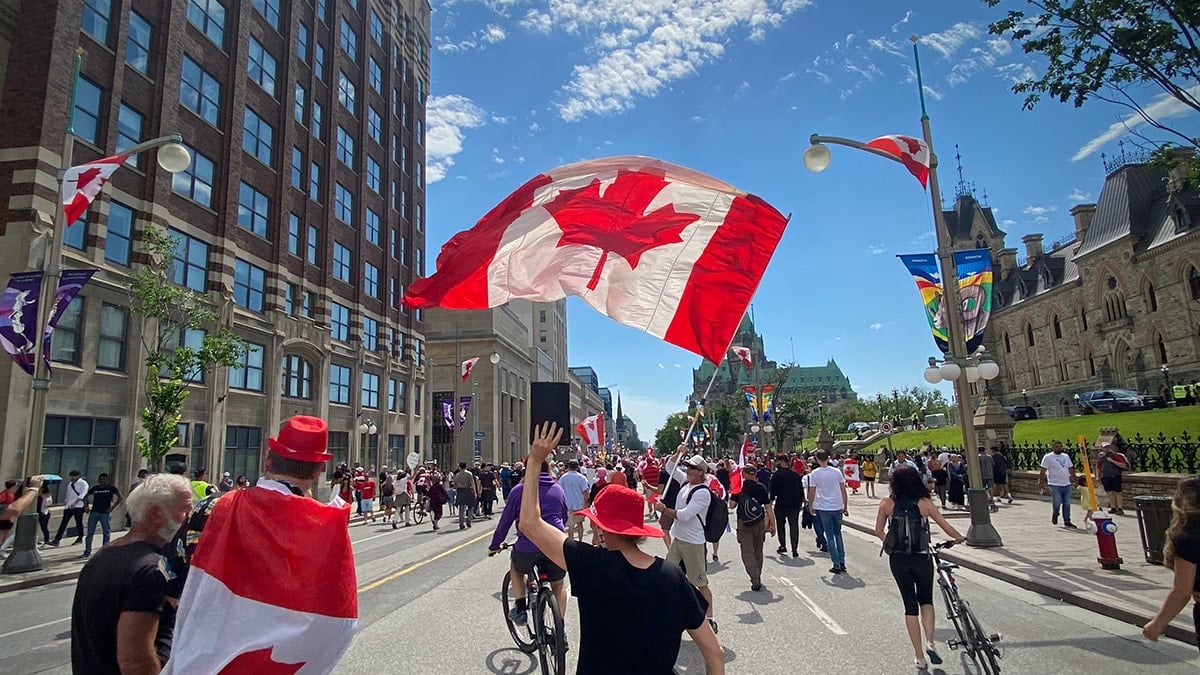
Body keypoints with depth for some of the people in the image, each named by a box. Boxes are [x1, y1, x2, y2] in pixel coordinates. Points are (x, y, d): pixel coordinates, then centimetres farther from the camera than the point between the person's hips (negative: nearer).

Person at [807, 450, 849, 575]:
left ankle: (837, 565, 4)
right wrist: (846, 506, 11)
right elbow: (843, 491, 3)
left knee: (830, 537, 4)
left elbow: (812, 492, -5)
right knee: (838, 534, 18)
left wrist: (810, 506, 9)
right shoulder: (837, 472, 0)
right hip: (838, 507, 3)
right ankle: (842, 563, 18)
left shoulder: (814, 474, -7)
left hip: (824, 508, -3)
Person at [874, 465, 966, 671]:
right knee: (926, 600, 22)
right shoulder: (924, 503, -7)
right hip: (921, 557, 0)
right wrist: (959, 538, 18)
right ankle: (929, 642, 3)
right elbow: (947, 528, -3)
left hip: (898, 559, 1)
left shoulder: (887, 504, -5)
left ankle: (919, 657, 15)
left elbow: (878, 531, 2)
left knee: (910, 605, 11)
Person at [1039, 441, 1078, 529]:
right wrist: (1040, 482, -12)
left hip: (1066, 484, 5)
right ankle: (1055, 515, 22)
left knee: (1067, 504, 7)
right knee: (1057, 503, -7)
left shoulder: (1066, 456, 14)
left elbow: (1071, 469, 20)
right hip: (1055, 485, -5)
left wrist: (1074, 480, 16)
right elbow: (1043, 471, -7)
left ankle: (1067, 522, 15)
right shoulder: (1048, 457, -4)